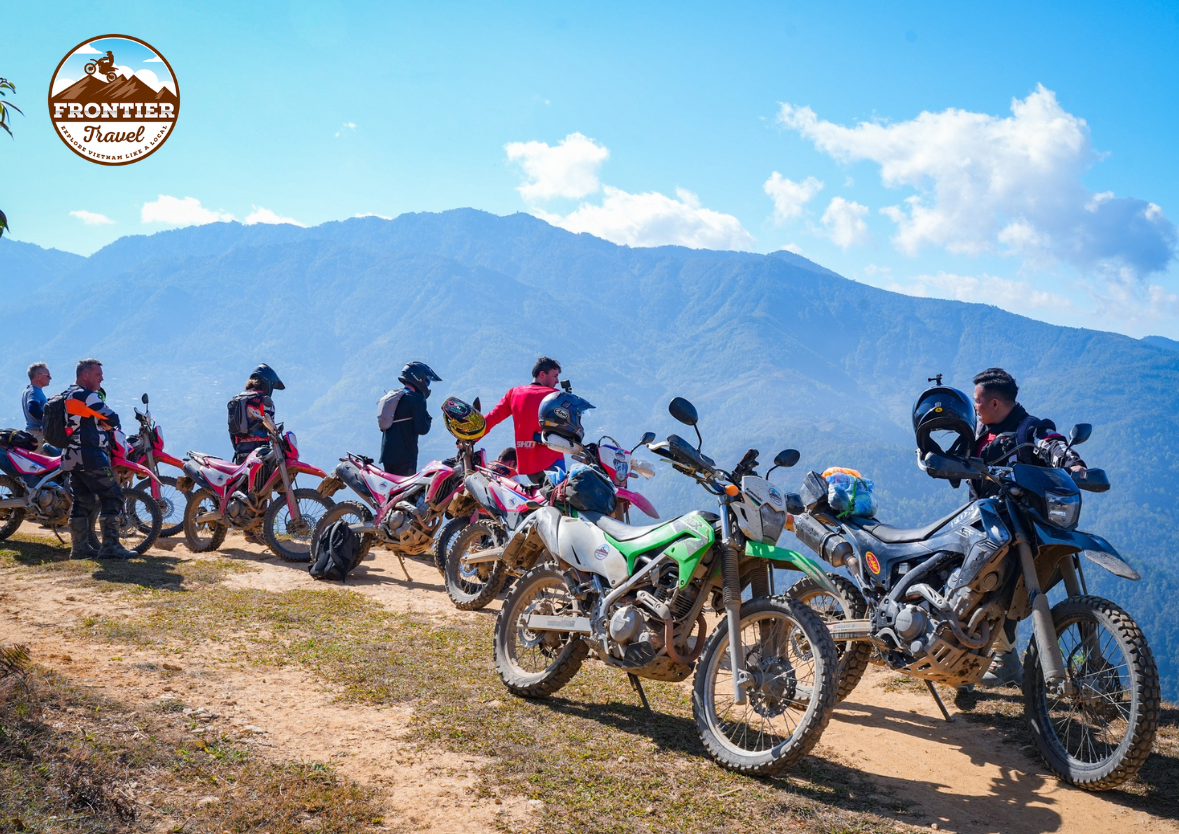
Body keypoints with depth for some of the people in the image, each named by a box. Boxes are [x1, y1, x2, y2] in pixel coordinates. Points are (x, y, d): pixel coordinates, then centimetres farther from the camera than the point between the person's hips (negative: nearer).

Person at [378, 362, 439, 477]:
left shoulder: (392, 395, 16)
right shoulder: (416, 398, -10)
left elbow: (383, 426, 21)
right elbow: (422, 429, -15)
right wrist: (428, 419, 2)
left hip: (386, 453, 8)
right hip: (405, 456, -8)